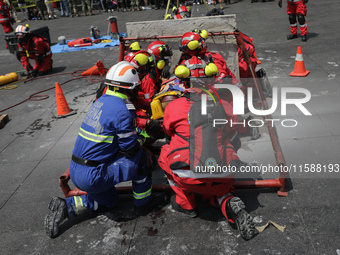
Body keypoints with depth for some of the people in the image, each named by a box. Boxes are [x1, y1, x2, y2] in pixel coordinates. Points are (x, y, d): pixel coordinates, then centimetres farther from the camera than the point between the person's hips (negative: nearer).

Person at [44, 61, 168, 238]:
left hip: (75, 171, 9)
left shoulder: (101, 100, 6)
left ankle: (65, 206, 16)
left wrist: (135, 131, 16)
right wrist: (141, 136, 5)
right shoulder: (122, 110, -20)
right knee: (141, 157, -2)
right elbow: (130, 148, -14)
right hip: (92, 176, -9)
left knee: (109, 202, 28)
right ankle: (143, 204, 12)